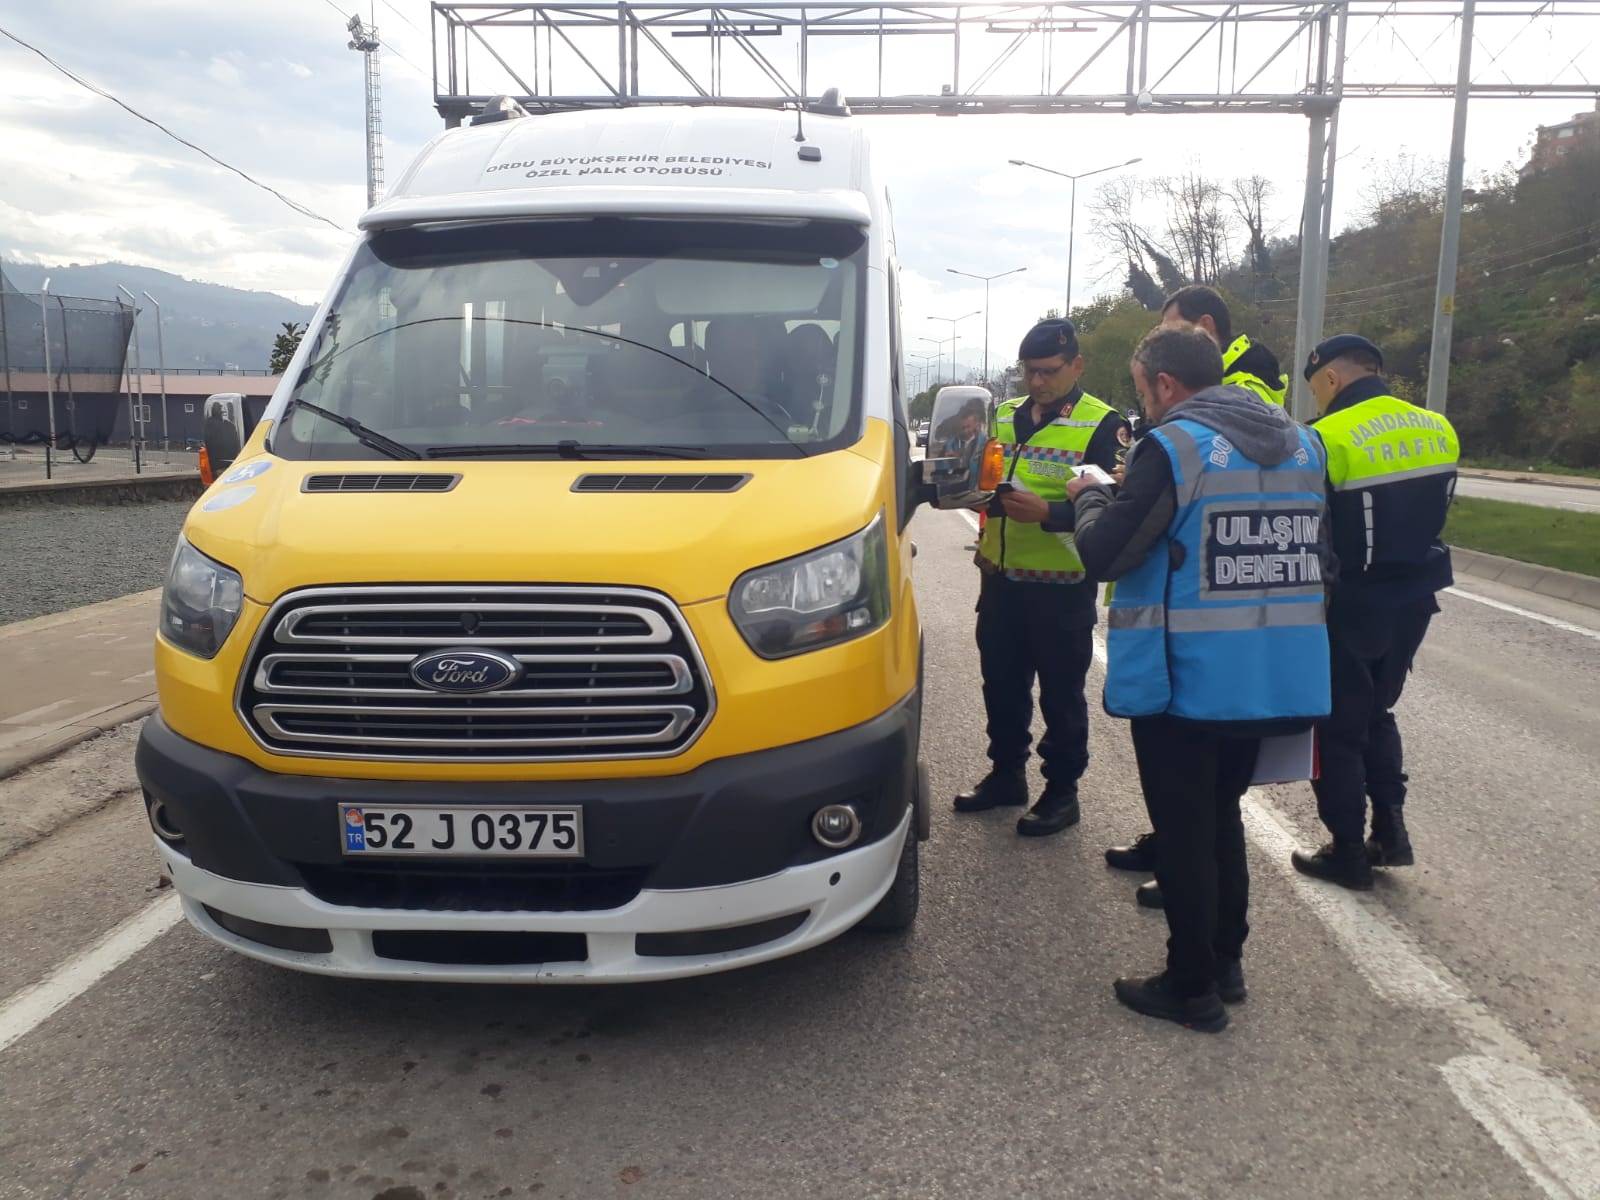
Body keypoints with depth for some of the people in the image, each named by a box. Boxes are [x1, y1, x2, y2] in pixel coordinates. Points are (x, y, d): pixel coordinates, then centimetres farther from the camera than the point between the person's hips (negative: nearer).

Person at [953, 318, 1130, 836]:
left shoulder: (1102, 425, -7)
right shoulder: (1003, 416, 11)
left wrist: (1048, 512, -29)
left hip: (1062, 586, -6)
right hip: (1000, 579, 6)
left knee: (1060, 693, 6)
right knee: (1002, 684, 16)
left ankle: (1062, 790, 20)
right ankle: (1006, 773, 32)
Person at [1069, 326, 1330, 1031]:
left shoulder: (1175, 447, -15)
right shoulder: (1300, 444, 7)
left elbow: (1102, 555, -16)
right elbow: (1317, 554, 15)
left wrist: (1091, 497, 5)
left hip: (1186, 681, -7)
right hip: (1274, 677, 7)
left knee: (1184, 833, 6)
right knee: (1221, 816, 23)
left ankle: (1192, 989, 17)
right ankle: (1225, 962, 33)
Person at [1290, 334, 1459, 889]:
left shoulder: (1328, 438, -19)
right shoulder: (1438, 429, 3)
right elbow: (1426, 513, 10)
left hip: (1350, 605, -6)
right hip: (1413, 597, 6)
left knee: (1338, 726, 9)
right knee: (1376, 712, 24)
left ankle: (1347, 852, 17)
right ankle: (1391, 829, 22)